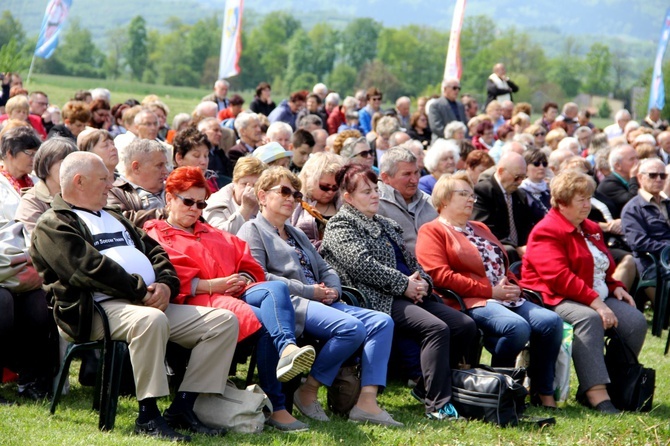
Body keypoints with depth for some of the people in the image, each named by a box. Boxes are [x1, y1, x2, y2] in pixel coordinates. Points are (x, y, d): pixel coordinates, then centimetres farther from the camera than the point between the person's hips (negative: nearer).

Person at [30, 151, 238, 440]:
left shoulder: (114, 219, 30)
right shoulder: (52, 226, 2)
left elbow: (155, 252, 22)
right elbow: (89, 268, -13)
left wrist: (165, 284, -1)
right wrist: (142, 291, -16)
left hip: (149, 304, 9)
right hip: (98, 309, -8)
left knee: (224, 321, -7)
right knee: (150, 320, -41)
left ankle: (182, 407, -11)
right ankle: (148, 416, -30)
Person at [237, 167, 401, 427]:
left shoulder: (297, 235, 33)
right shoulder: (253, 230, 5)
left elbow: (325, 269, 29)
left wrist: (333, 290, 3)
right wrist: (309, 292, -12)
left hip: (321, 303, 9)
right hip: (288, 304, -9)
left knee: (382, 322, -13)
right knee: (352, 327, -31)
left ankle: (367, 401, -26)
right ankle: (308, 391, -16)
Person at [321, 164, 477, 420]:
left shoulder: (386, 225, 28)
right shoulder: (340, 226, 1)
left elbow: (410, 260, 25)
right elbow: (363, 264, -14)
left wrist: (422, 282, 2)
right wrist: (404, 285, -14)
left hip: (409, 295, 9)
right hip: (379, 300, -9)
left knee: (465, 325, -7)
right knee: (437, 328, -29)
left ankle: (426, 387, 4)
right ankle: (437, 405, -29)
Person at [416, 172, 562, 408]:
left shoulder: (479, 228, 29)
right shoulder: (432, 231, 3)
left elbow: (503, 264, 30)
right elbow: (440, 276, -10)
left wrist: (513, 286, 4)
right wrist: (490, 291, -12)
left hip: (507, 298, 8)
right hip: (472, 302, -8)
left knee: (551, 321, -17)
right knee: (517, 326, -34)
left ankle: (544, 393, -9)